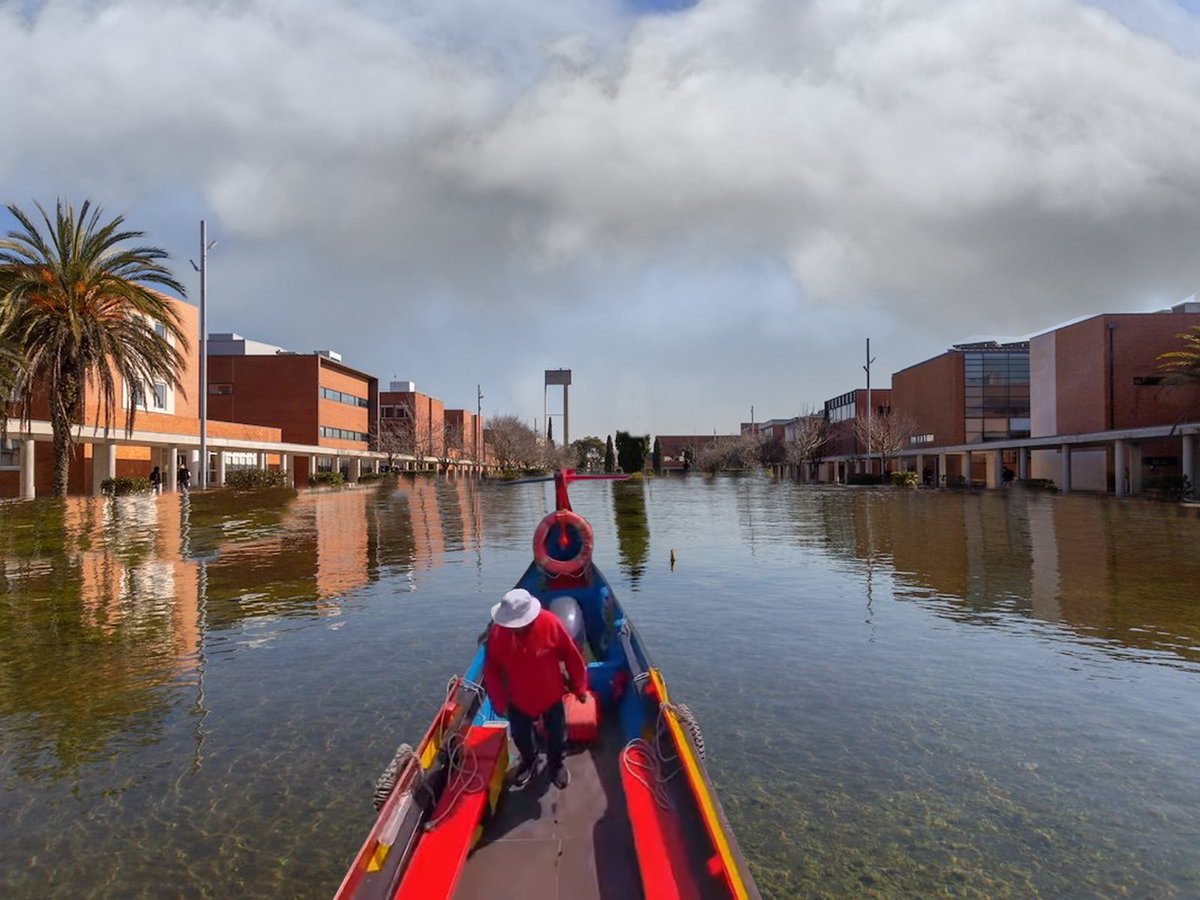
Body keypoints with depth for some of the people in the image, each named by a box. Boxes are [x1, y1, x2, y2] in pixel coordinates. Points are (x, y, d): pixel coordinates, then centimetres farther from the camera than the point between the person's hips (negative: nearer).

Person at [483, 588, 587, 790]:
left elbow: (572, 657, -16)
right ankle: (528, 759, 57)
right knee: (520, 737, 24)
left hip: (551, 696, -1)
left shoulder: (550, 623, -30)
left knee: (557, 736, 21)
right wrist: (499, 700, -8)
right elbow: (491, 668, -11)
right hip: (518, 699, 1)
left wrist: (580, 688, -6)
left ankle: (556, 763, 53)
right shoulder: (498, 631, -25)